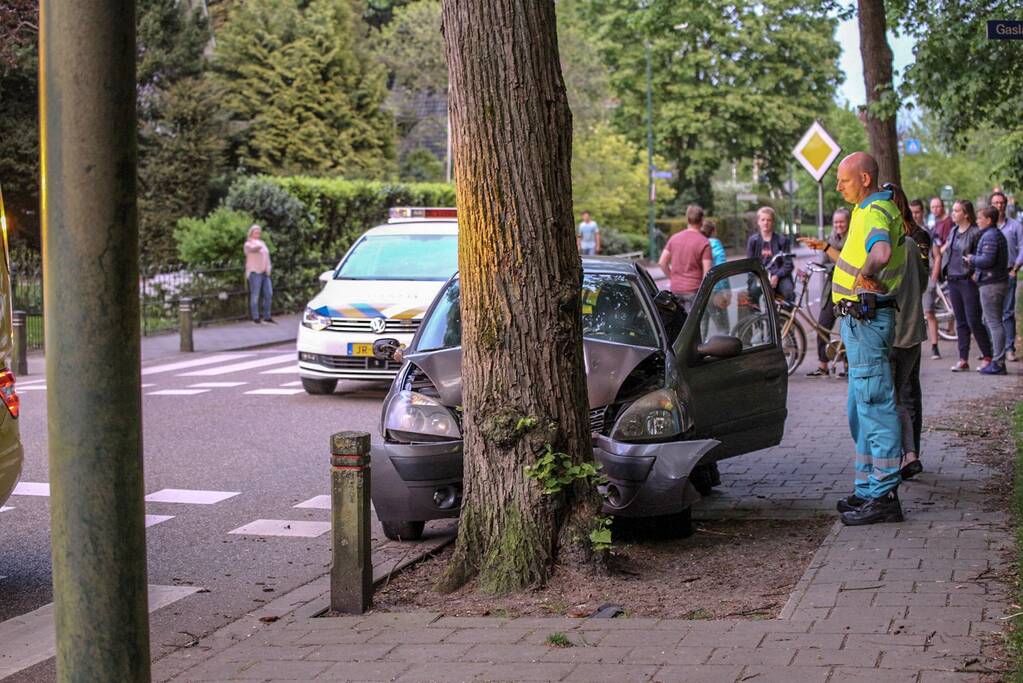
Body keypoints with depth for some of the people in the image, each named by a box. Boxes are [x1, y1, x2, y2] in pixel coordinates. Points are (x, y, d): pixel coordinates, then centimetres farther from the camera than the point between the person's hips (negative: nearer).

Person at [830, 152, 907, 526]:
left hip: (866, 319, -11)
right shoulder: (885, 202, 15)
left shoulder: (874, 213, -19)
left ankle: (884, 496, -7)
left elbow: (882, 250, -41)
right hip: (861, 319, 11)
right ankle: (869, 488, 23)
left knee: (875, 406, -9)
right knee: (861, 408, 16)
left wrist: (866, 273, -47)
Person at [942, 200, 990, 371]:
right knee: (961, 322, 9)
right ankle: (963, 360, 11)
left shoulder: (976, 232, -10)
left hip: (968, 281, -7)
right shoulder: (954, 231, 13)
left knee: (973, 321, -6)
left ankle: (987, 356, 5)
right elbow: (943, 249, 24)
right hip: (953, 280, 7)